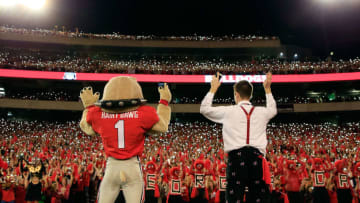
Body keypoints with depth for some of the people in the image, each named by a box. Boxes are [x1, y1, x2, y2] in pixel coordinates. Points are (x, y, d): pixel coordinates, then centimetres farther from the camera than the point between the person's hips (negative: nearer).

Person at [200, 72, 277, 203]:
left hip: (236, 157, -3)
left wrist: (213, 89, 28)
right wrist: (268, 89, 46)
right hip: (256, 157, 3)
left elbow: (204, 108, 17)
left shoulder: (228, 111, 3)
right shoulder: (262, 112, 12)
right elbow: (272, 109, 39)